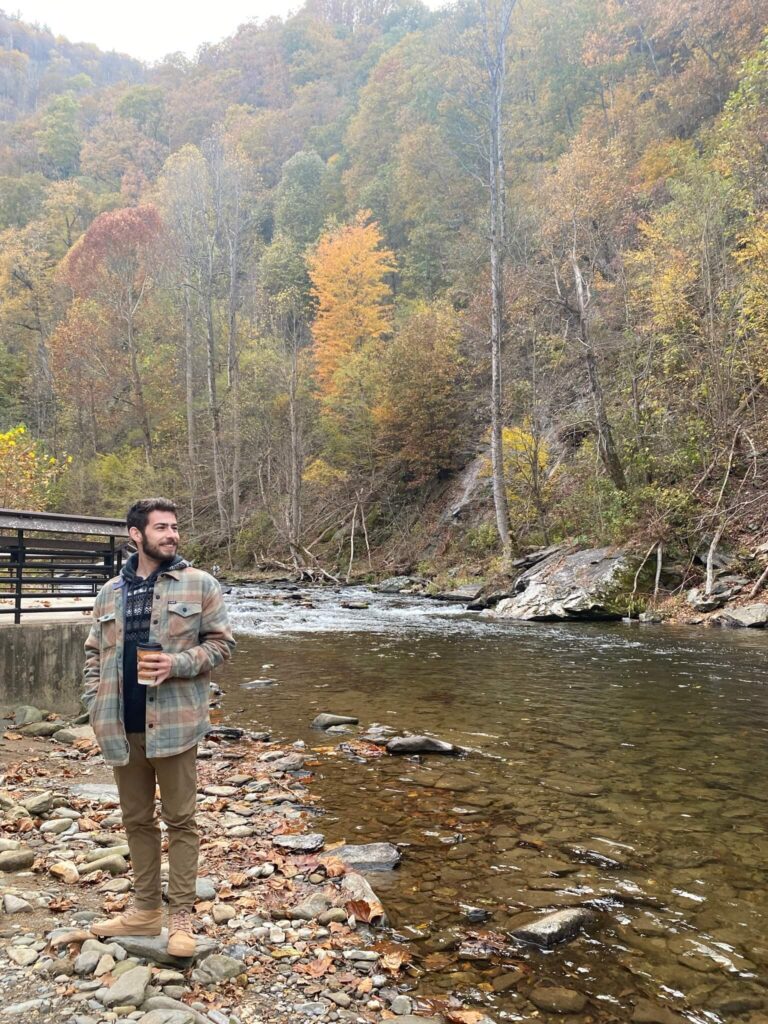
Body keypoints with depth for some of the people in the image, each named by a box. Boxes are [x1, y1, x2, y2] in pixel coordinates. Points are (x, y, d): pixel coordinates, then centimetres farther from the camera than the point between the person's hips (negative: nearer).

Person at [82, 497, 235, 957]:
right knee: (137, 819, 15)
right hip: (123, 726, 5)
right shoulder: (110, 592, 10)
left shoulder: (200, 584, -2)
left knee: (180, 819, 4)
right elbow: (95, 652, 15)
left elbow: (221, 642, -2)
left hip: (174, 723, -4)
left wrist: (177, 664, -17)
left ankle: (182, 914, 16)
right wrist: (95, 702, 3)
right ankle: (146, 909, 30)